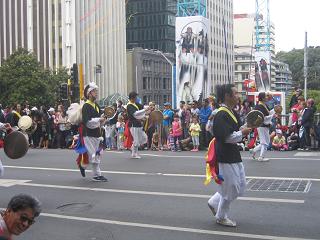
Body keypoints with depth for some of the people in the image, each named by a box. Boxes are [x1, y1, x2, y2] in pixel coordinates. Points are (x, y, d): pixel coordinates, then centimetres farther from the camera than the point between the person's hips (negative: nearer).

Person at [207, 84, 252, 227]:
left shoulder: (232, 113, 10)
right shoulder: (221, 115, -19)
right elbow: (226, 137, -25)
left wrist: (245, 128, 1)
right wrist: (242, 133, -14)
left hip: (234, 155, 10)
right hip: (225, 156, -10)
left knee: (240, 186, 16)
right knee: (230, 188, 2)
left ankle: (214, 203, 30)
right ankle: (221, 217, 23)